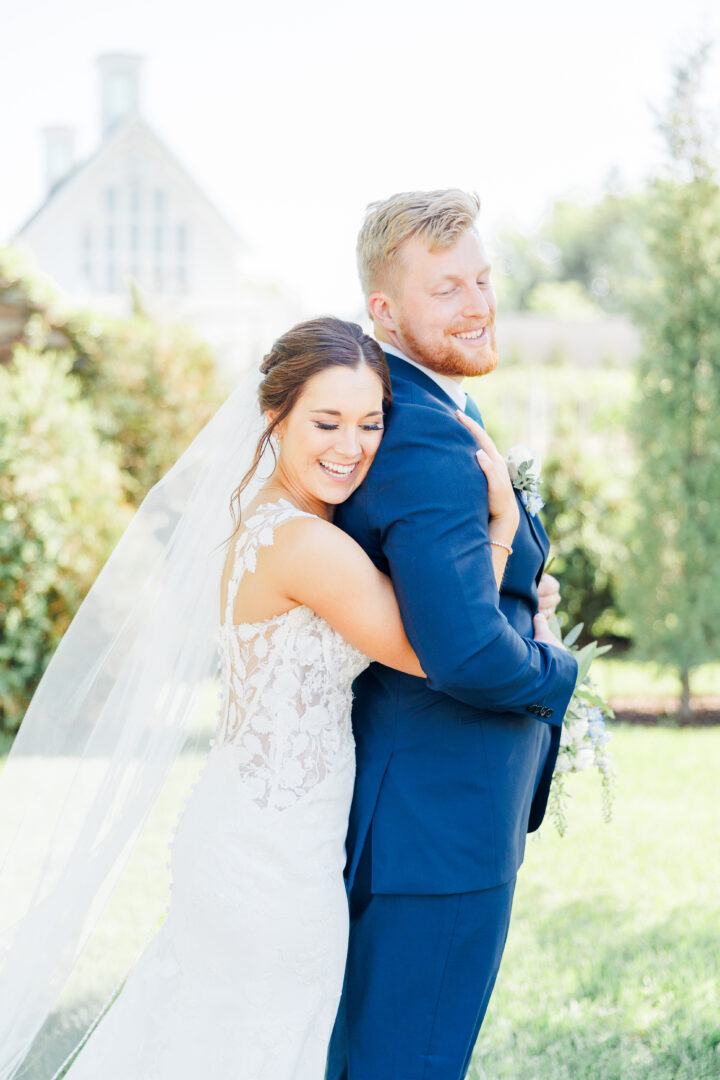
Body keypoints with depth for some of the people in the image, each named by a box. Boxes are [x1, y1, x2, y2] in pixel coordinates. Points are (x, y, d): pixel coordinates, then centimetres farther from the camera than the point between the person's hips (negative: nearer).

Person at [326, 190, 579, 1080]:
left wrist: (514, 596, 8)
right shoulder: (432, 447, -24)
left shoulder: (384, 420, 10)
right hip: (443, 820, -11)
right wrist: (557, 672, -13)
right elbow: (464, 655, -33)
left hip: (394, 805, 11)